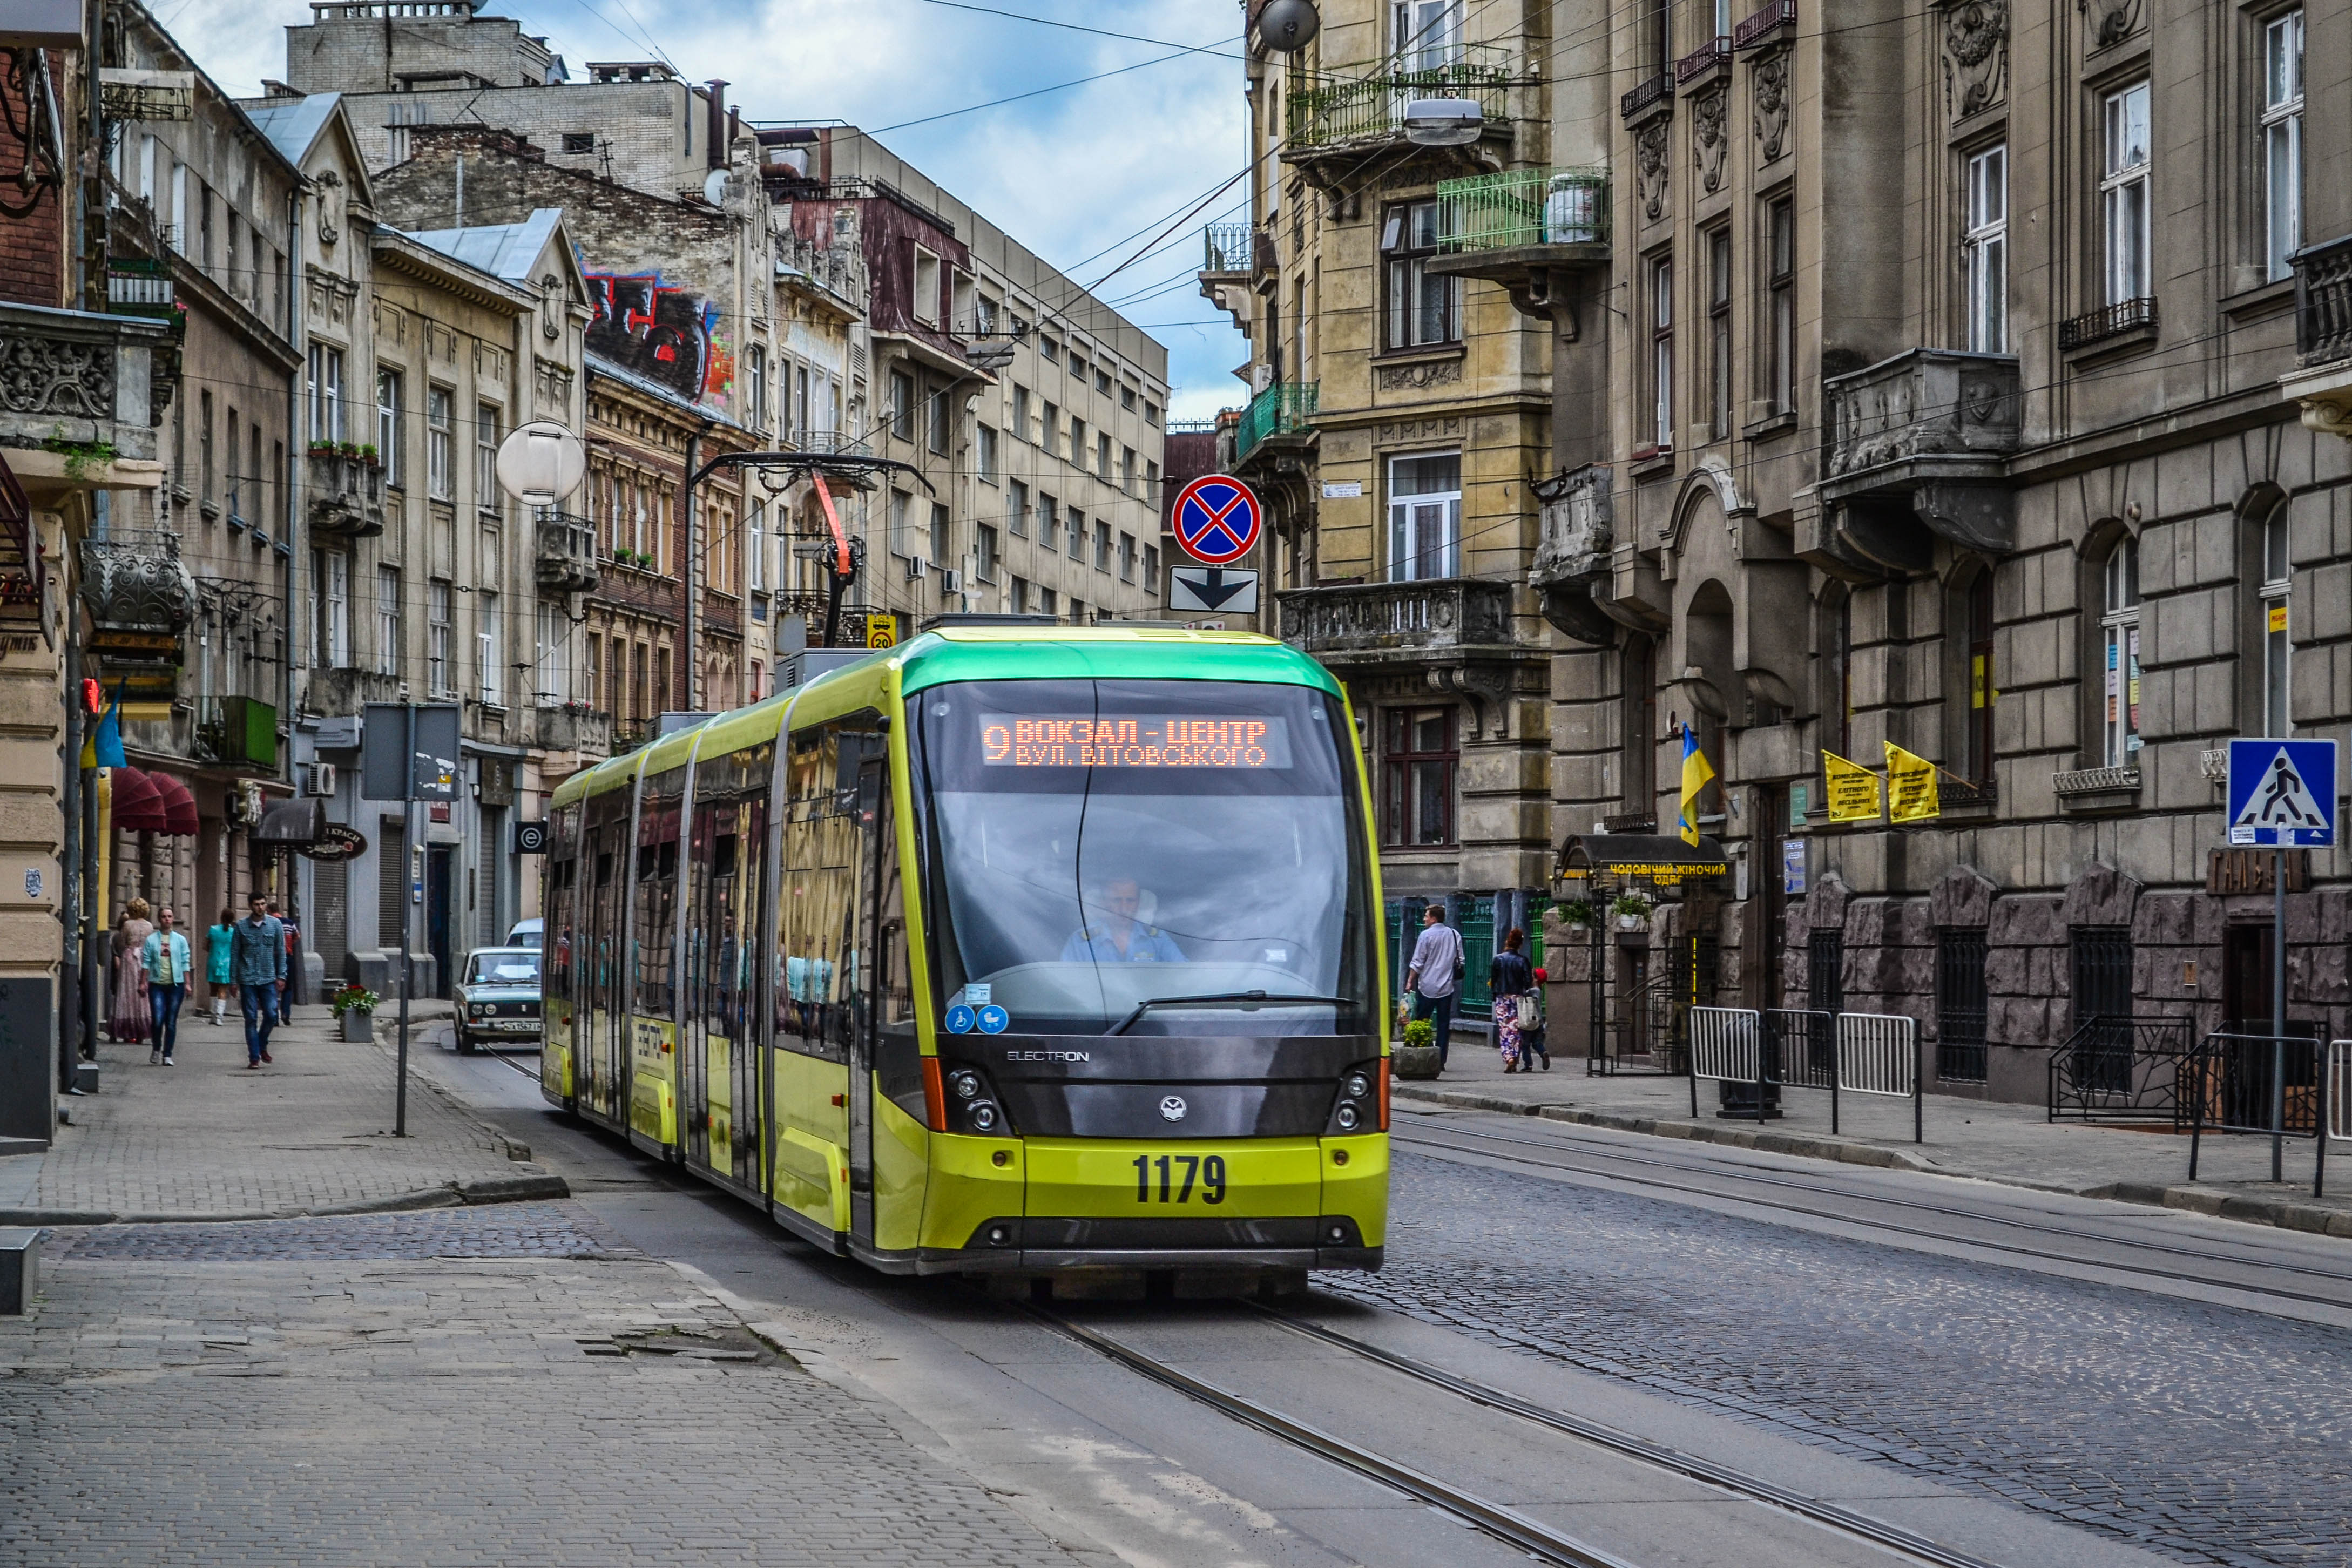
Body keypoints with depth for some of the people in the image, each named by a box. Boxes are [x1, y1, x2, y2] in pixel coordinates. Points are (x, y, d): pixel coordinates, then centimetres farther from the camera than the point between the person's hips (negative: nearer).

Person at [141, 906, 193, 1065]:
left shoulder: (180, 940, 7)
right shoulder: (151, 940, 5)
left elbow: (185, 963, 7)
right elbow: (146, 962, 5)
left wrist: (187, 984, 2)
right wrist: (143, 982, 0)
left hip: (175, 984, 1)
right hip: (157, 985, -1)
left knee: (171, 1022, 2)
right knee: (158, 1020, -10)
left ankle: (167, 1054, 11)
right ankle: (156, 1049, 14)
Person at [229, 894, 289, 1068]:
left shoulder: (275, 925, 5)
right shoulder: (241, 927, 2)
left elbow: (281, 952, 8)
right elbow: (235, 954, 5)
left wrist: (281, 976, 1)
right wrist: (234, 980, 2)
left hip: (268, 980, 1)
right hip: (247, 980, -1)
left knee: (271, 1016, -5)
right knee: (251, 1019, 0)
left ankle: (262, 1046, 20)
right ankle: (254, 1057, 5)